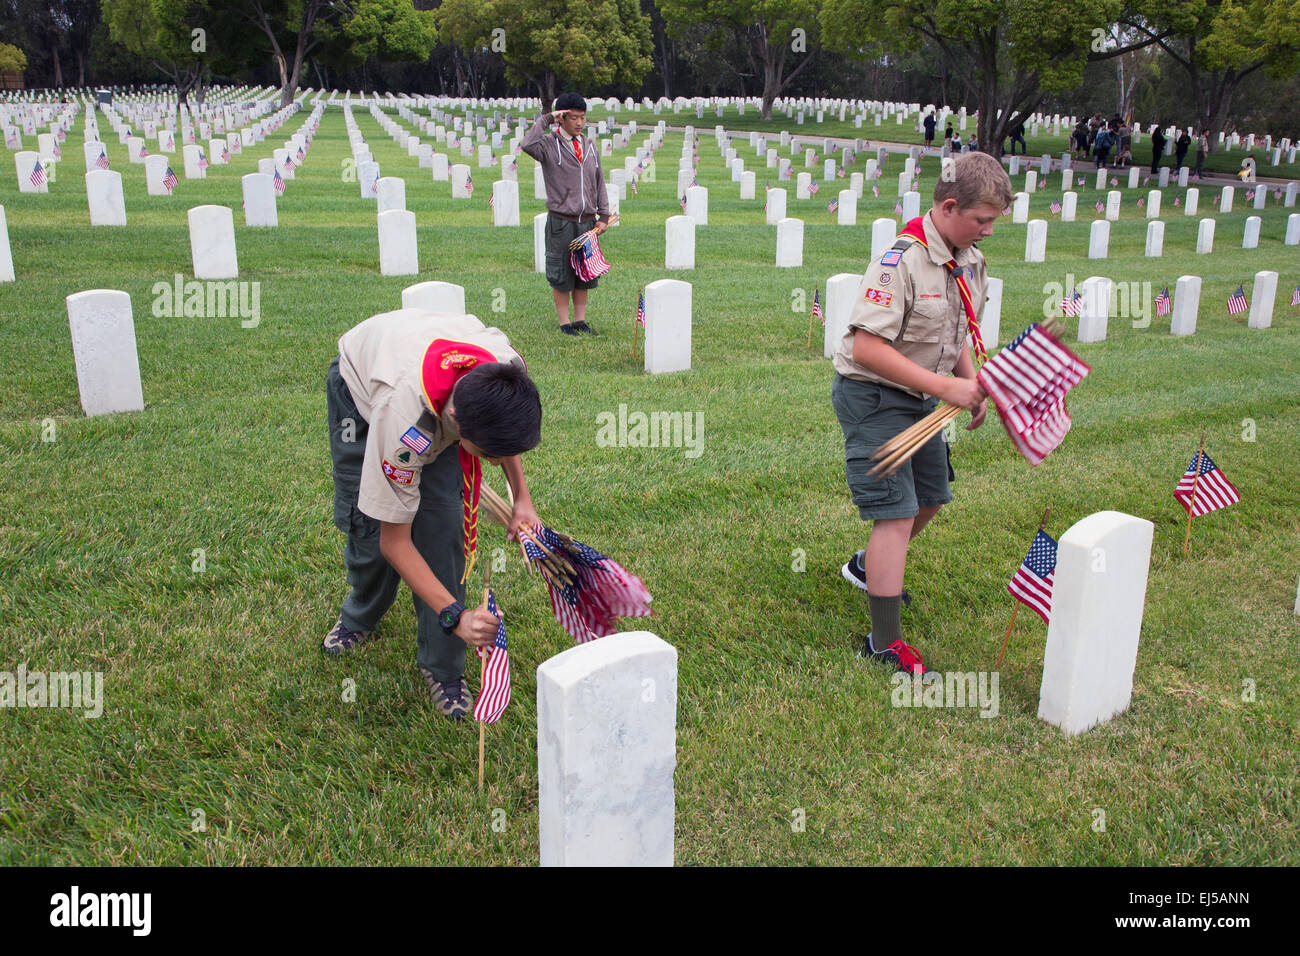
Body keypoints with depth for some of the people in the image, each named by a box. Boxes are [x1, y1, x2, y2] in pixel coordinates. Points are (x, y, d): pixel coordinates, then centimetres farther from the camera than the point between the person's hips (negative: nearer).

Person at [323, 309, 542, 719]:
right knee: (368, 523, -4)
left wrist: (522, 498, -13)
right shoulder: (404, 420, -47)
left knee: (442, 520, -12)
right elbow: (394, 541, -33)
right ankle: (360, 617, 32)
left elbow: (504, 428, -5)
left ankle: (443, 667, 1)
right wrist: (456, 615, -40)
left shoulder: (509, 373, -35)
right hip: (361, 378, -3)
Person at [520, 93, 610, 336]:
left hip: (587, 221, 5)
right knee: (560, 274, 2)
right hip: (561, 222, -5)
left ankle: (580, 321, 19)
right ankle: (564, 322, 12)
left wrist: (603, 216, 9)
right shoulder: (549, 145, -4)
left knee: (584, 272, 10)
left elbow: (599, 182, 16)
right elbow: (528, 145, -27)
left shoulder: (590, 147, 12)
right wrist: (545, 119, -17)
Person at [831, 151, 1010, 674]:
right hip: (873, 396, -9)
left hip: (920, 397, 9)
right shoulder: (901, 261, -26)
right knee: (897, 513, -10)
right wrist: (945, 386, -29)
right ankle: (885, 642, -1)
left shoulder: (970, 261, 2)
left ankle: (867, 567, 47)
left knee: (931, 496, 21)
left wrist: (973, 386, -1)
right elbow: (867, 347, -31)